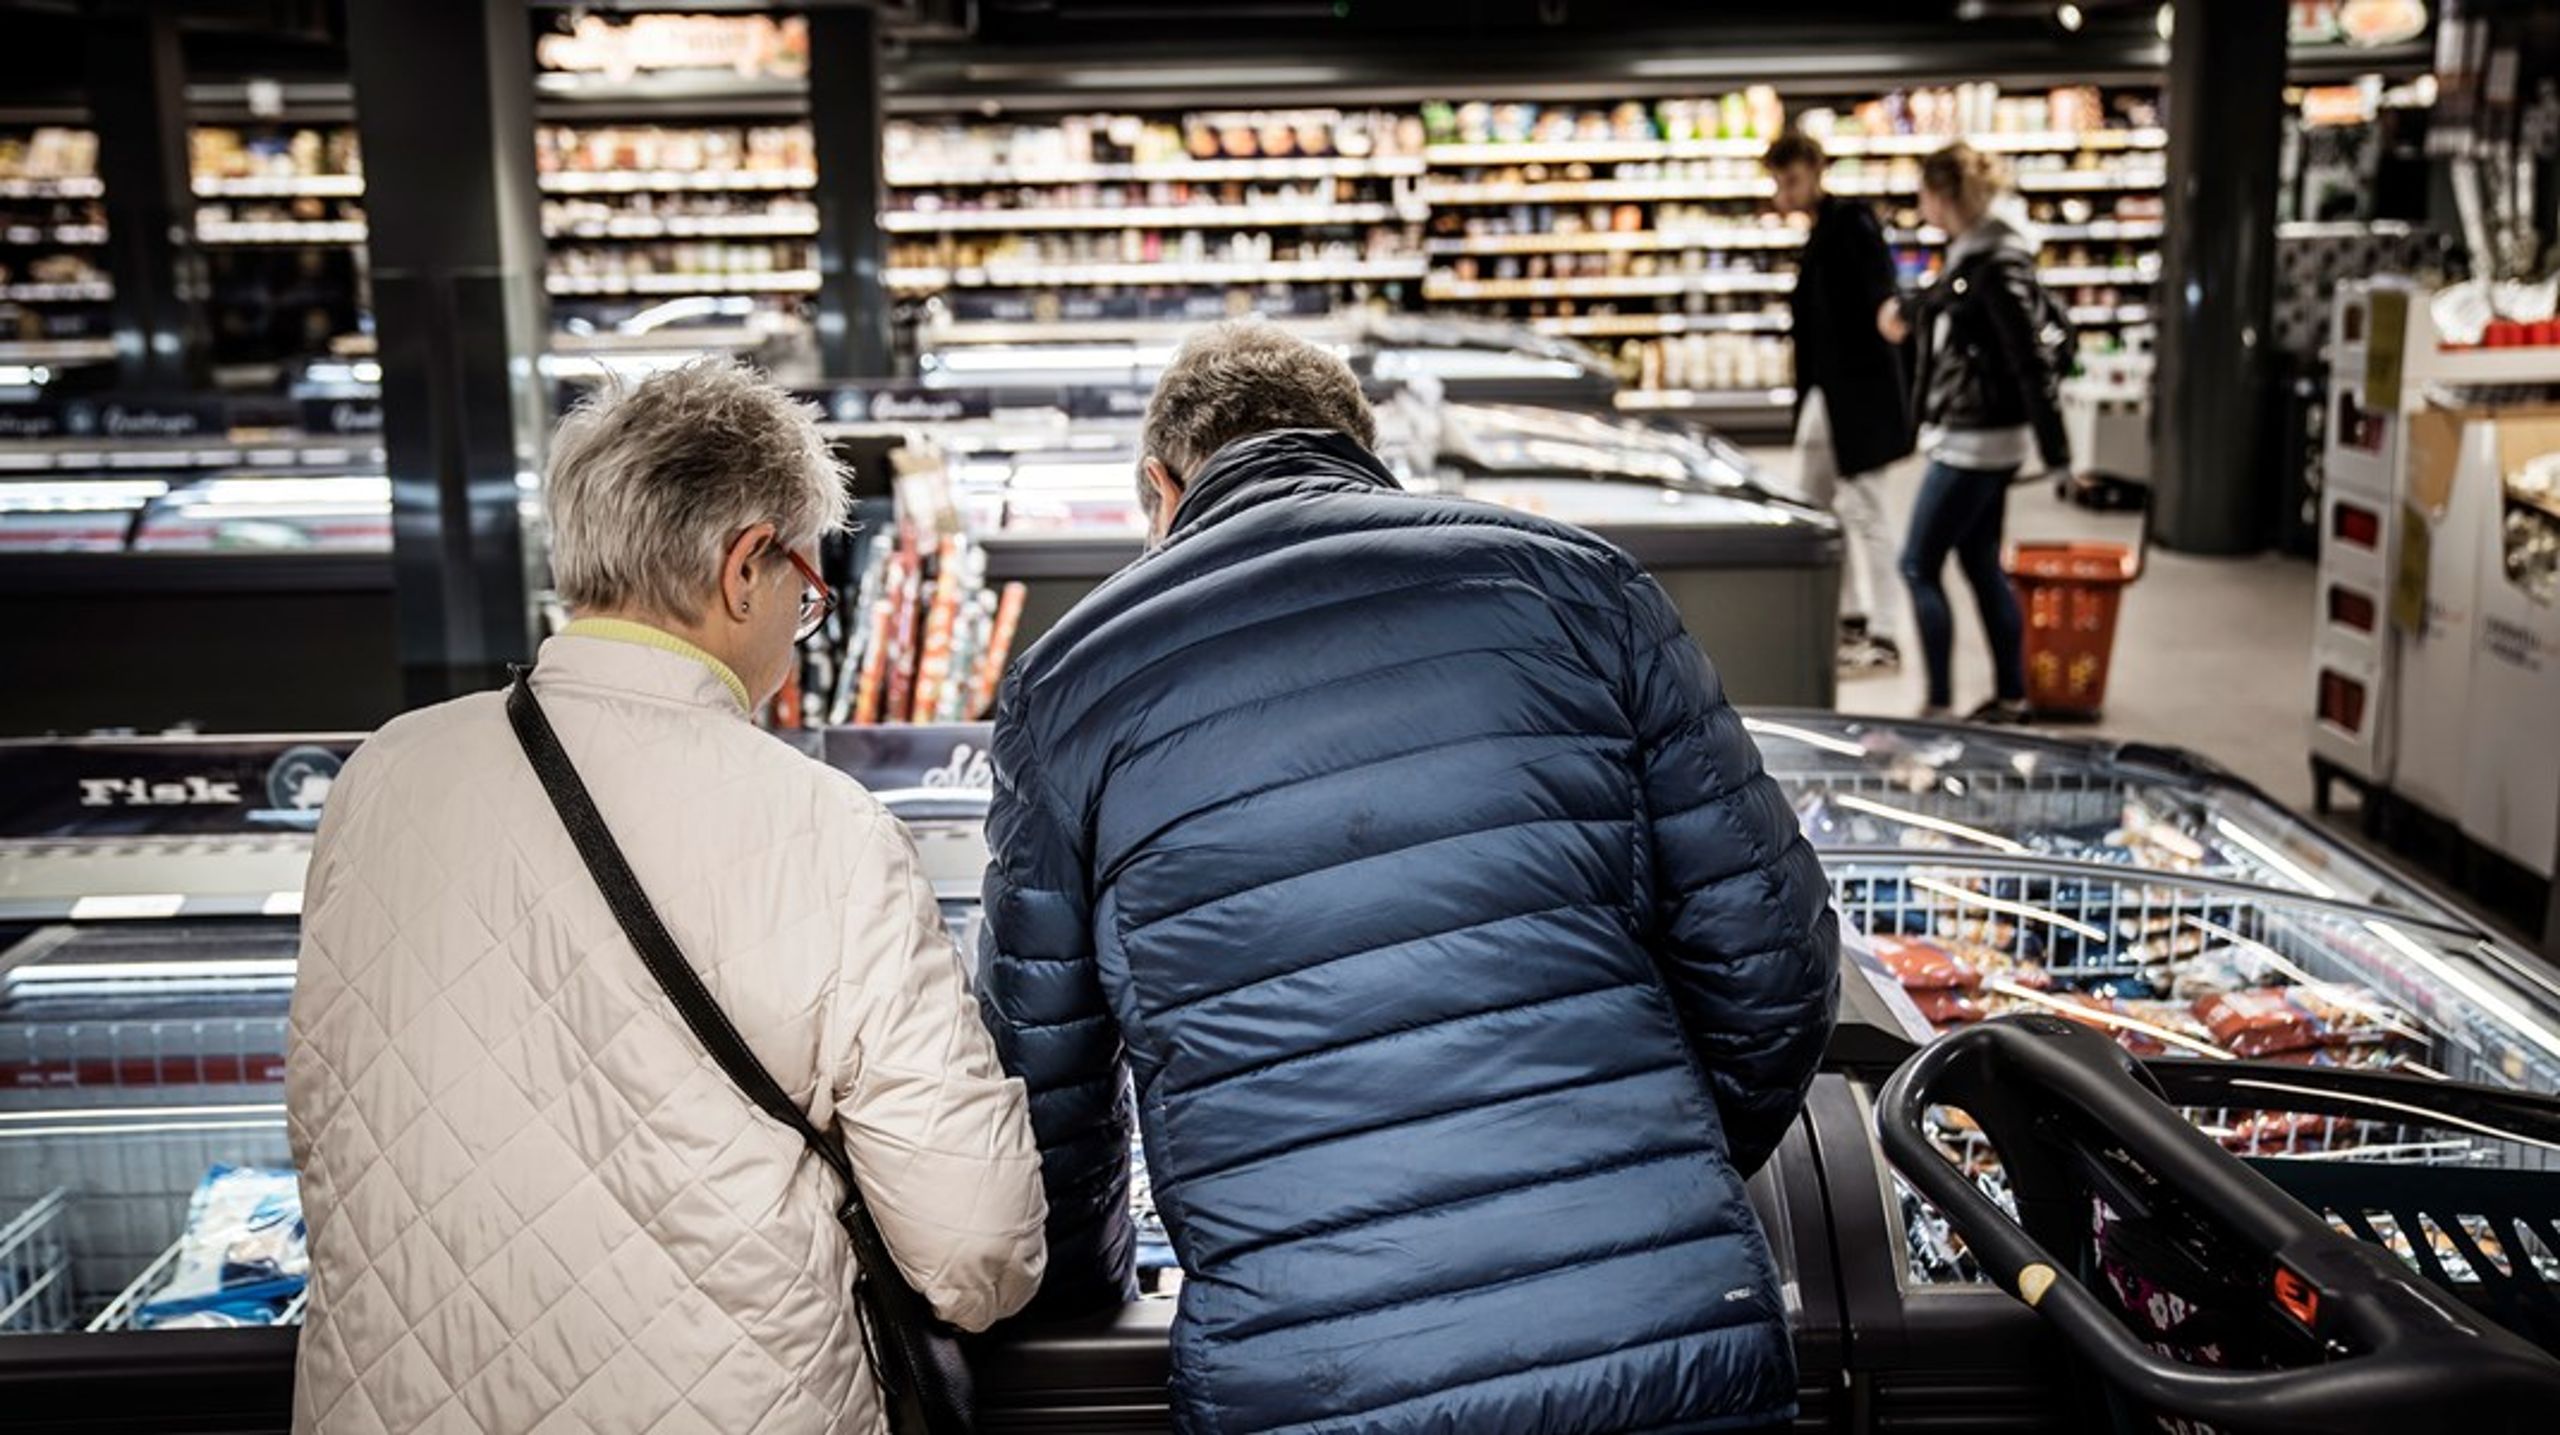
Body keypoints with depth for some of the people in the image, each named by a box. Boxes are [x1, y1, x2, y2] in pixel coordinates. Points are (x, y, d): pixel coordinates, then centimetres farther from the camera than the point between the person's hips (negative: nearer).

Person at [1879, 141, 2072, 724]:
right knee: (1981, 564, 15)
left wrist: (2055, 450, -20)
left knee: (1919, 566, -4)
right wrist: (1909, 313, 43)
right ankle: (2011, 697, 24)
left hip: (1976, 441, -10)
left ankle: (1939, 706, 0)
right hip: (1981, 438, 10)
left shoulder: (1994, 265, -19)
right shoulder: (1972, 253, 7)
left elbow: (2033, 356, -21)